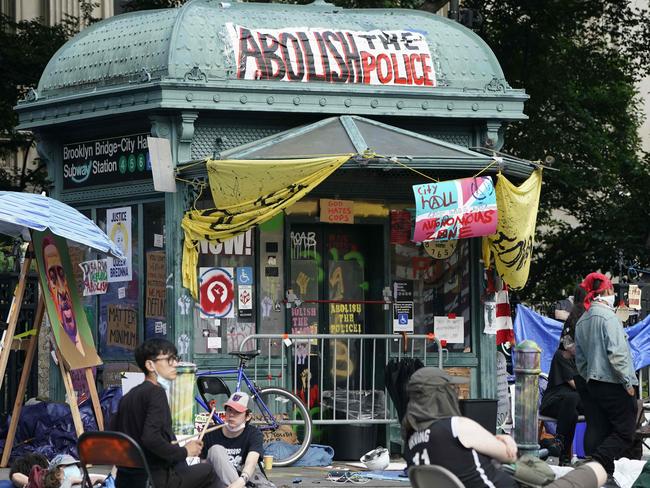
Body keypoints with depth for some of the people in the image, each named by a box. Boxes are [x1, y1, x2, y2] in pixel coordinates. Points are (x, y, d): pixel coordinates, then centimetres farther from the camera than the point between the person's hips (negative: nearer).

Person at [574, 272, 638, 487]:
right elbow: (617, 352, -19)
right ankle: (597, 463, -22)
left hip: (593, 382, 9)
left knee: (607, 431, 13)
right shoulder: (607, 316, -13)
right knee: (625, 432, -8)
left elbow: (580, 359, 18)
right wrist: (628, 381, -14)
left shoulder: (581, 322, 13)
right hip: (613, 382, -9)